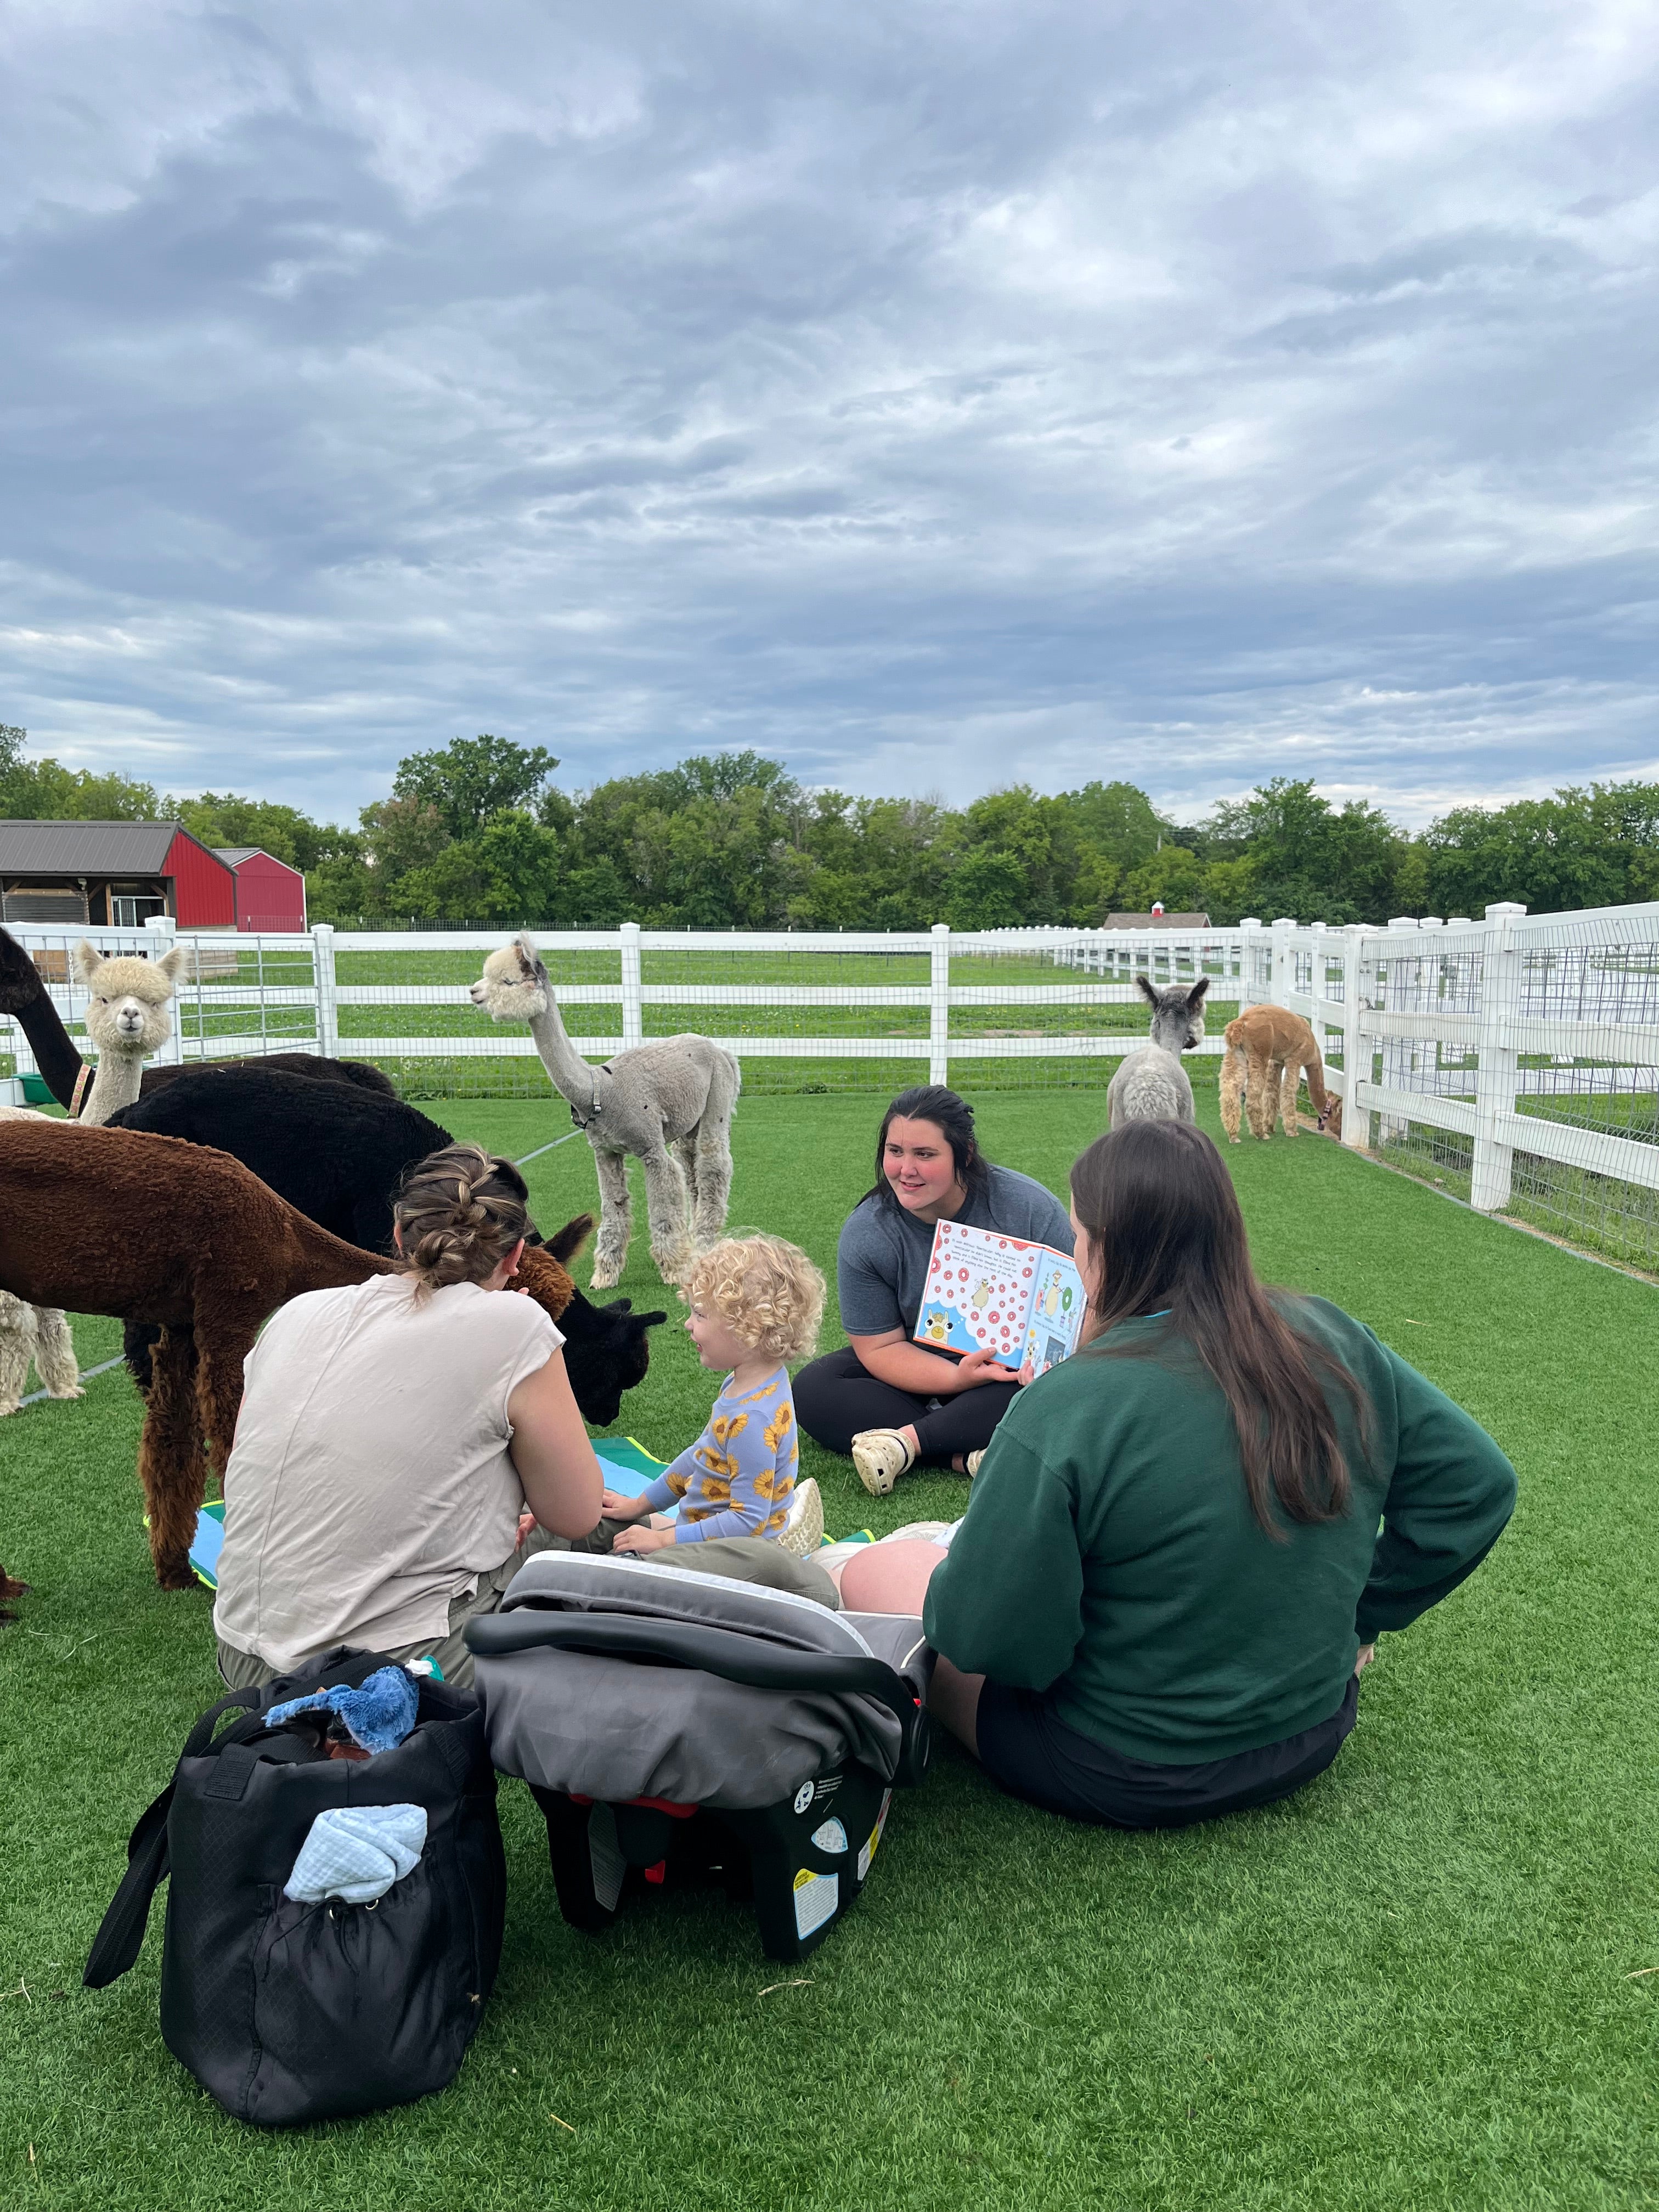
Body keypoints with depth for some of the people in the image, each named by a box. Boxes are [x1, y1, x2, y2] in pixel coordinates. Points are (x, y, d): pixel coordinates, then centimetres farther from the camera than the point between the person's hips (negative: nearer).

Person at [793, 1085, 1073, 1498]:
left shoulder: (1030, 1208, -19)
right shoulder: (865, 1234, -15)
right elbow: (879, 1347, -13)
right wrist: (959, 1377, -31)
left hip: (1018, 1369, -2)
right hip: (924, 1370, 2)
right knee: (811, 1390, -19)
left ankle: (906, 1441, -29)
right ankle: (968, 1457, -32)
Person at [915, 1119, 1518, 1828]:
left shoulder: (1066, 1410, -27)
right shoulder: (1336, 1343, -9)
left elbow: (982, 1636, -22)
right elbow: (1477, 1484, 1)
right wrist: (1357, 1617, 7)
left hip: (1127, 1778, -6)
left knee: (875, 1567, 6)